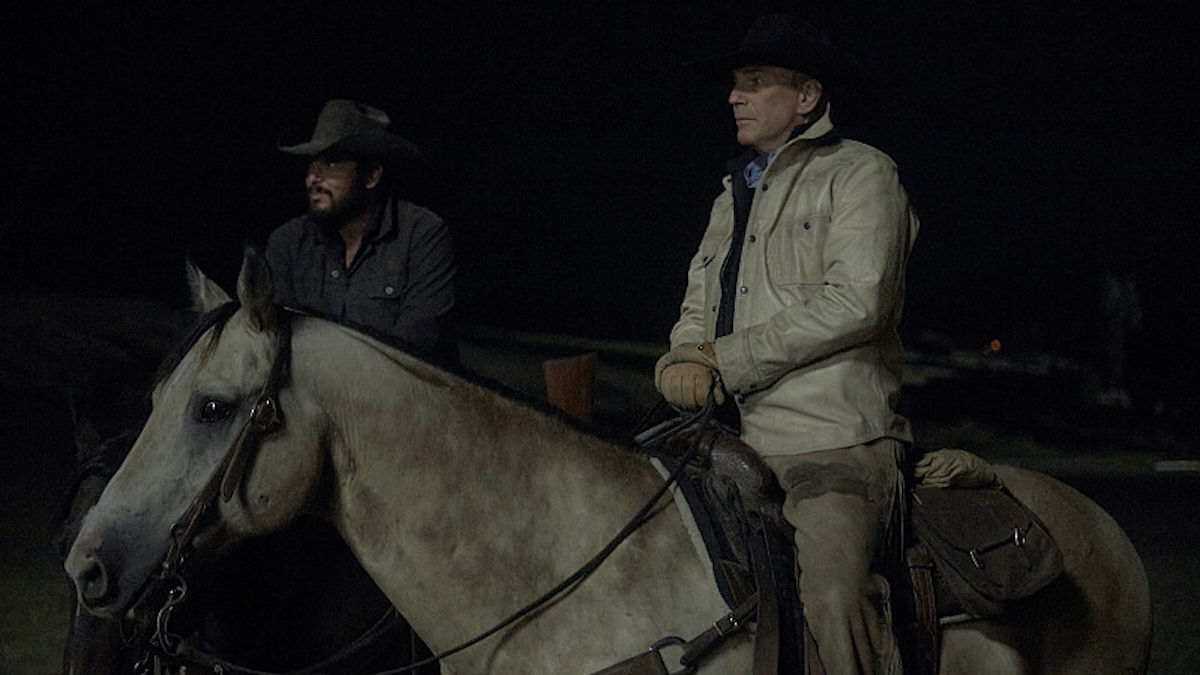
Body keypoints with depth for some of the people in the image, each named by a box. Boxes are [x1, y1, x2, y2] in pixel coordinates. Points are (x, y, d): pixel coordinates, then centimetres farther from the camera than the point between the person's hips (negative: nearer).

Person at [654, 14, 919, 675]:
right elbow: (697, 308, 24)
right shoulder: (736, 192, 25)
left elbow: (856, 303, -12)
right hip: (735, 443, 8)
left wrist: (726, 360, -11)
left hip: (833, 442, -8)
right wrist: (684, 360, -2)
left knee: (834, 597, -28)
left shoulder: (859, 174, 1)